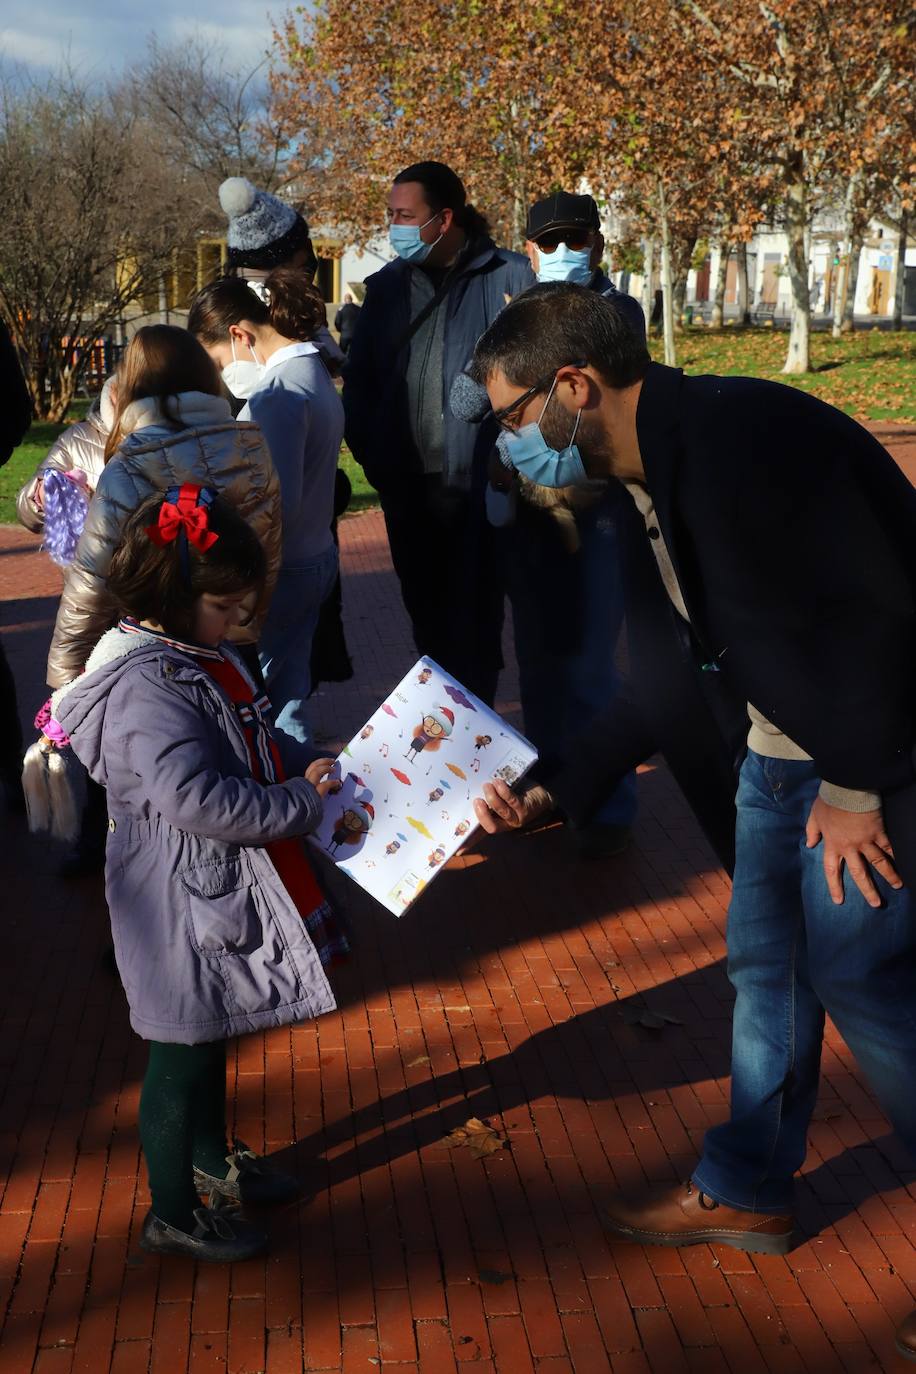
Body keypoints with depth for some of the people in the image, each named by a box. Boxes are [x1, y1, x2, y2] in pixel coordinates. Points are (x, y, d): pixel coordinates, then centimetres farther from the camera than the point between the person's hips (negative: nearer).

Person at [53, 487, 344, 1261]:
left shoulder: (202, 658, 7)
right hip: (185, 912, -10)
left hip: (224, 897, 10)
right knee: (183, 1054, 6)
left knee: (211, 1038, 25)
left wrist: (307, 770, 6)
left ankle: (212, 1163, 45)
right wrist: (302, 802, -23)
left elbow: (249, 754, 22)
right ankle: (173, 1216, 23)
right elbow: (196, 798, -33)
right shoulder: (145, 686, -25)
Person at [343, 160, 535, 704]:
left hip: (478, 481, -5)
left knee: (474, 618, 2)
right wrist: (369, 451, 2)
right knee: (426, 614, 15)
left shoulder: (509, 278, -6)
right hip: (407, 485, 5)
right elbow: (359, 378, 13)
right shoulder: (388, 284, 10)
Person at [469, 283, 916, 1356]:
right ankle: (745, 1191, 35)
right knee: (764, 965, 17)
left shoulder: (747, 433, -25)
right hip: (782, 748, 9)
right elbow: (667, 685, 8)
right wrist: (550, 793, 5)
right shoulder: (646, 483, 5)